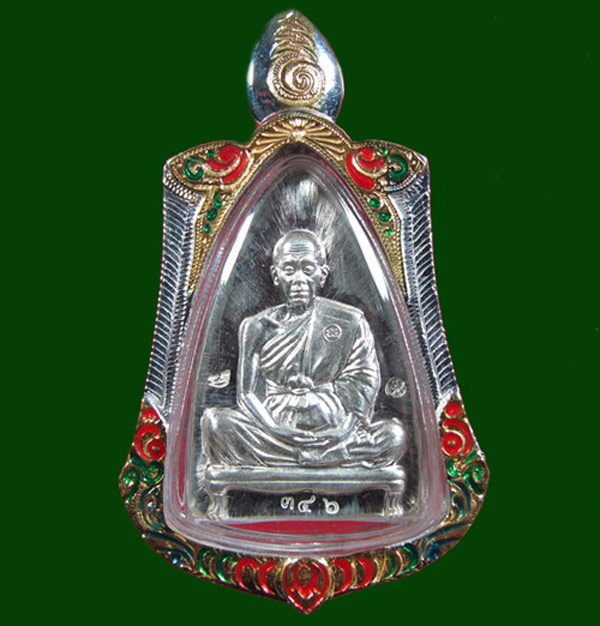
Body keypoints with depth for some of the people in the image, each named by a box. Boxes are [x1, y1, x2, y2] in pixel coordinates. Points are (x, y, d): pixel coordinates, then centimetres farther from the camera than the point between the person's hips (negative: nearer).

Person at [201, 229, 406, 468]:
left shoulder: (350, 322, 5)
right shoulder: (257, 327, 7)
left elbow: (364, 386, 2)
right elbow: (248, 394, 2)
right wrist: (276, 430, -17)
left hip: (334, 430, 1)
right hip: (275, 431, 0)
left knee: (395, 435, -25)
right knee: (214, 420, -23)